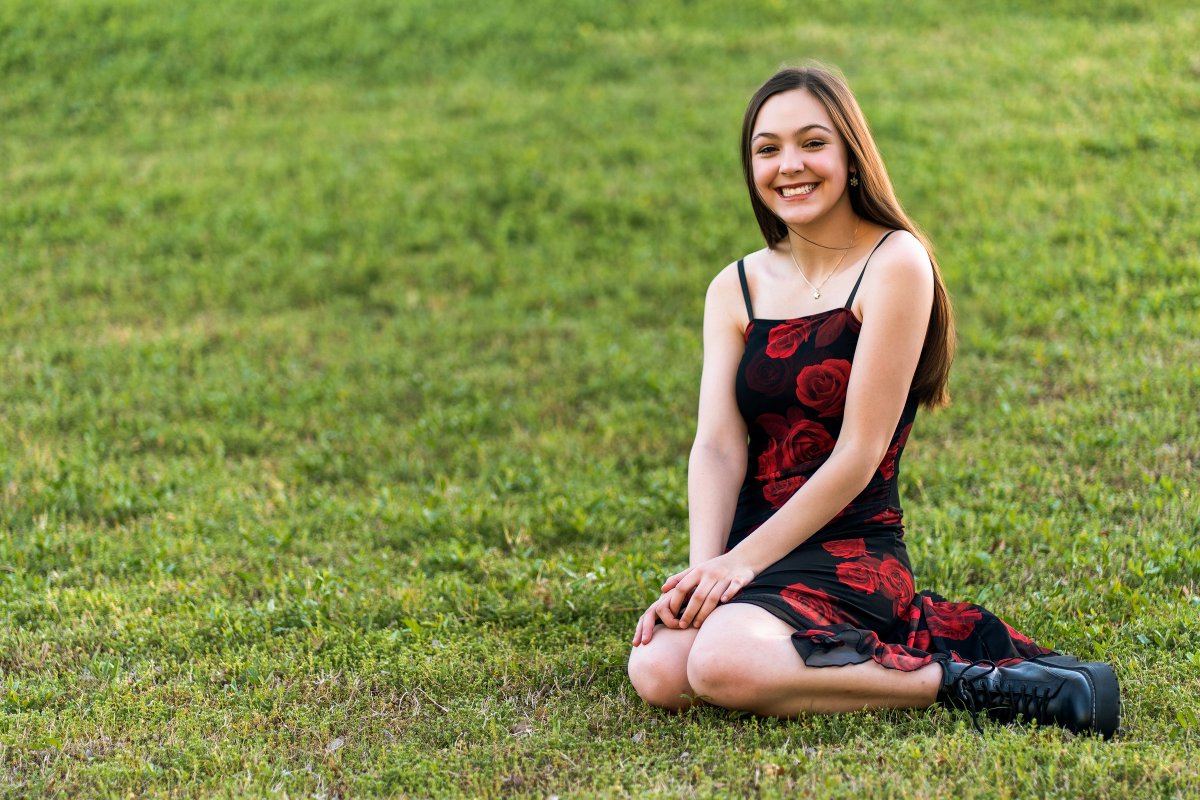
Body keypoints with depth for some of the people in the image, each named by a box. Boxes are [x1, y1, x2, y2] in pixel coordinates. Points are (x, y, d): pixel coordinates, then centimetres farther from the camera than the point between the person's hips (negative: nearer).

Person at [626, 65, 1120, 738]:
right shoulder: (736, 290, 10)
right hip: (749, 549, 6)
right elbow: (717, 445, -2)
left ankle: (956, 682, -13)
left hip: (852, 549, -6)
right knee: (656, 671, -22)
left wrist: (744, 561, -15)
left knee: (721, 664, -32)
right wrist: (705, 566, -19)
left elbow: (858, 454, -11)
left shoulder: (895, 265, -7)